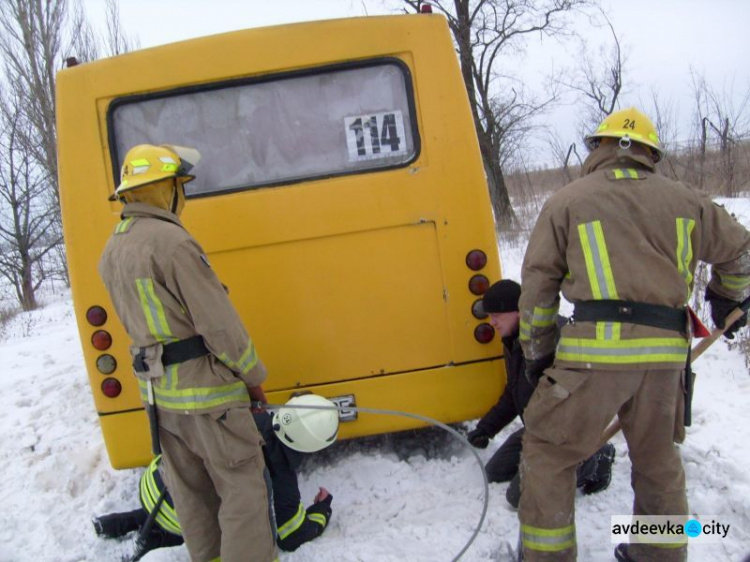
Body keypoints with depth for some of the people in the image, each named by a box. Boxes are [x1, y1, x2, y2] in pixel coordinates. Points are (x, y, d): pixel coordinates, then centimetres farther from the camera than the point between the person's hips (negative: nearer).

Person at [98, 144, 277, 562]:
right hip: (205, 389, -9)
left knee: (190, 490, 19)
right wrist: (254, 377, -6)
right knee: (243, 486, 3)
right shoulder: (171, 241, -18)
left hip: (157, 390, 9)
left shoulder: (111, 252, 10)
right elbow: (220, 323, -18)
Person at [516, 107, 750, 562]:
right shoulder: (685, 200, 15)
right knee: (657, 455, 24)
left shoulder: (566, 202, 5)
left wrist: (538, 354, 14)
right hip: (665, 352, 5)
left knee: (548, 451, 10)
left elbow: (537, 286, 4)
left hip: (596, 350, -4)